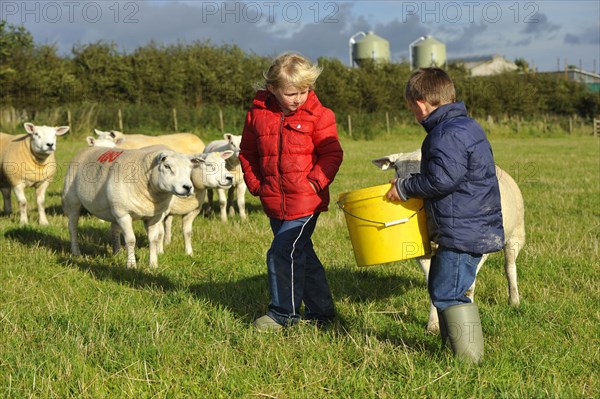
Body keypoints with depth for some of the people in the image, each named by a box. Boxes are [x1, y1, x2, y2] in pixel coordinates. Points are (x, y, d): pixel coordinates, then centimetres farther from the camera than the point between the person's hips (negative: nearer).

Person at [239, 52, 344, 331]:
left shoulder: (317, 115, -6)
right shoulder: (257, 114, 2)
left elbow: (332, 153, -3)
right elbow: (247, 152, 13)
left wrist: (315, 182, -12)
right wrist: (256, 185, 5)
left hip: (306, 202, -5)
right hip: (275, 204, 5)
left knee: (282, 253, -9)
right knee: (302, 255, 14)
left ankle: (283, 313, 7)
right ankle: (321, 310, 27)